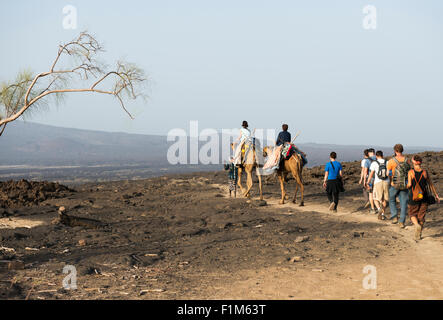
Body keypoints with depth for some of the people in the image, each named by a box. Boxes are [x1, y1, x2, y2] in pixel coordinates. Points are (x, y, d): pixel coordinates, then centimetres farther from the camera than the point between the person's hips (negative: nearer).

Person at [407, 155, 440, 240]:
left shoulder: (411, 172, -10)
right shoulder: (425, 172, -3)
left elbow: (409, 184, -17)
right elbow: (431, 185, 6)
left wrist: (407, 187, 7)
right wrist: (436, 195, 15)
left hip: (413, 198, -2)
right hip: (424, 198, 2)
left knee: (413, 214, 16)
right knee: (421, 216, 13)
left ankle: (417, 225, -14)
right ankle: (418, 235, 9)